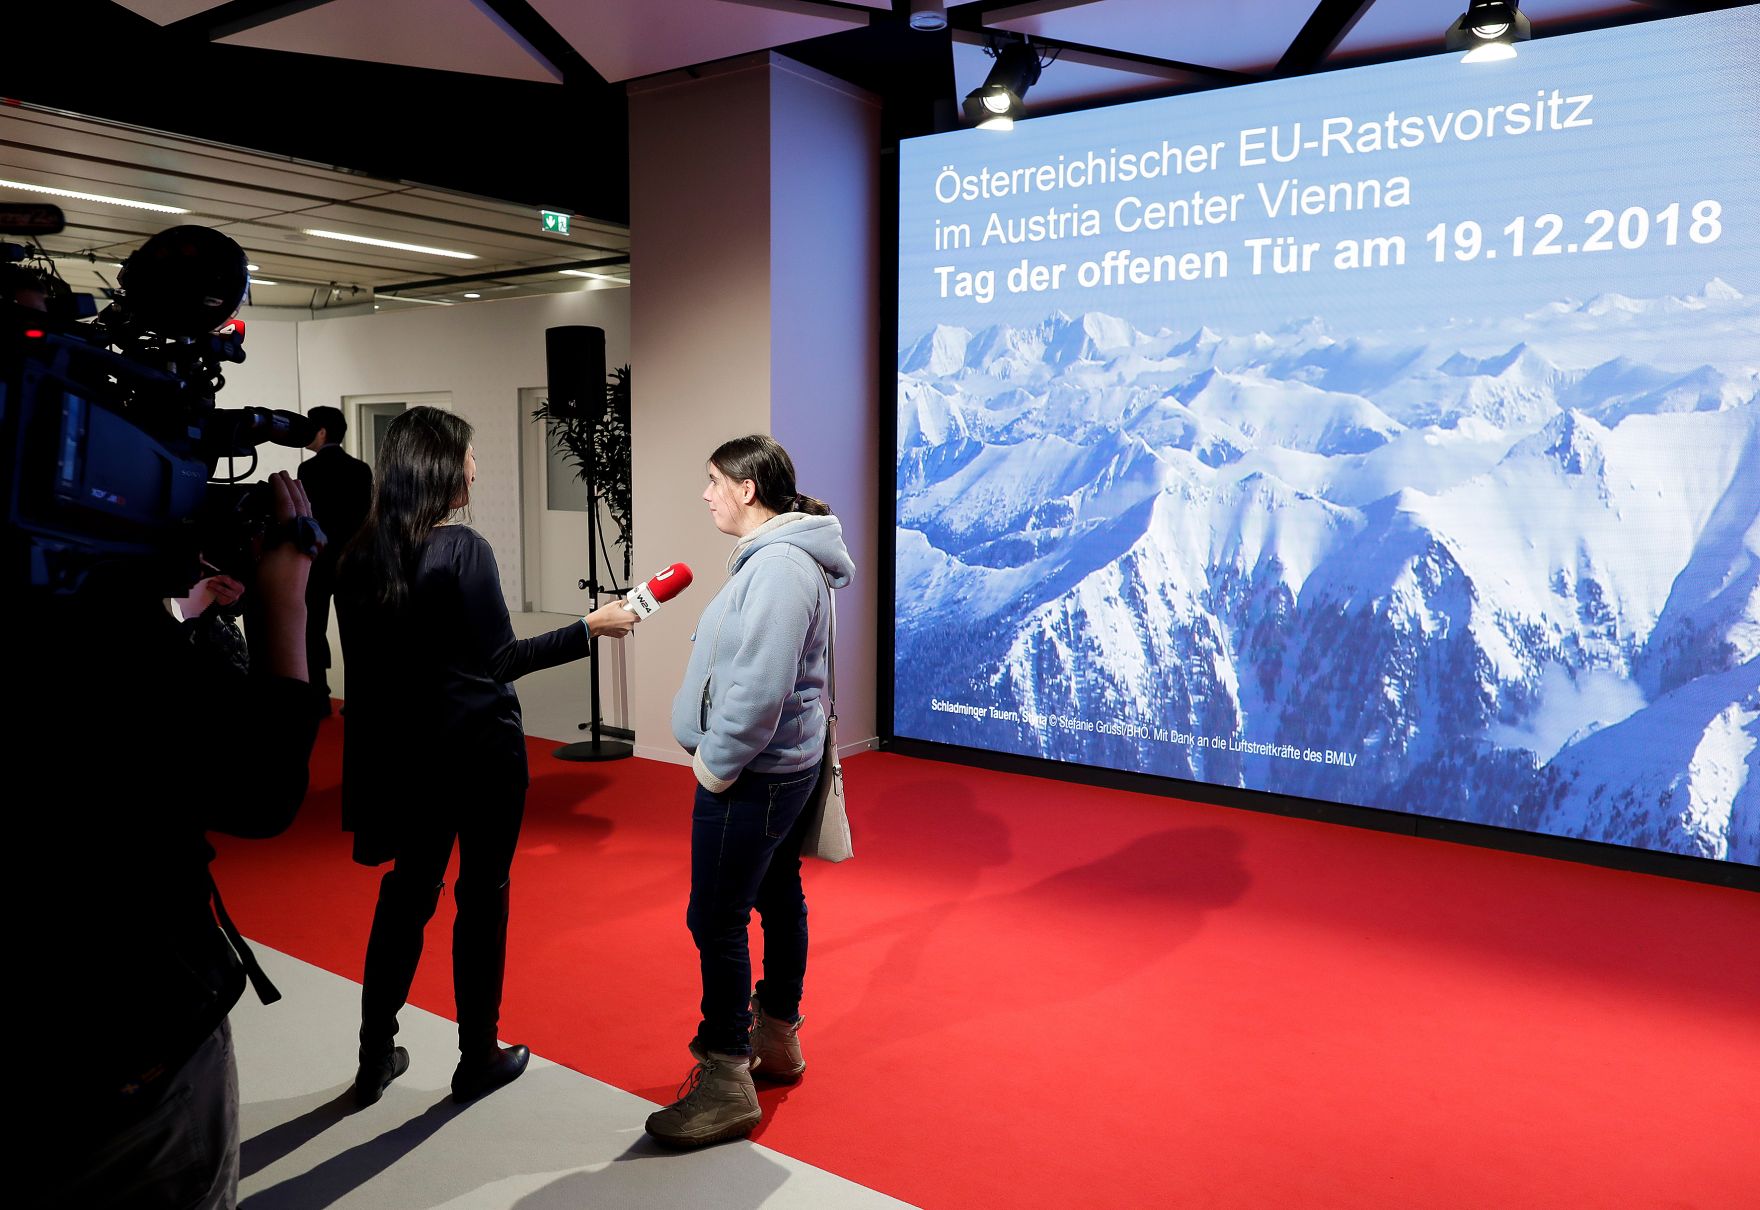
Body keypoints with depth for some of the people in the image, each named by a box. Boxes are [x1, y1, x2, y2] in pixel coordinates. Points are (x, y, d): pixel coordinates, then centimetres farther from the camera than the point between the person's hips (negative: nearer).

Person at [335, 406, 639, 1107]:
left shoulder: (361, 554, 2)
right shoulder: (463, 549, -17)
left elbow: (364, 659, 7)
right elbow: (497, 660, -16)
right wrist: (590, 629, -10)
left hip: (404, 750, 6)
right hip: (478, 747, -6)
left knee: (408, 890, 17)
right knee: (482, 897, 8)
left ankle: (376, 1058, 25)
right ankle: (478, 1059, 21)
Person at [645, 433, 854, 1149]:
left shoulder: (779, 566, -22)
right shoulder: (775, 555, 12)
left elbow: (759, 687, -29)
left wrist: (718, 762, -19)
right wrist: (723, 755, 15)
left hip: (749, 776, -11)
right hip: (782, 767, 11)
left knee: (716, 921, -4)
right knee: (779, 896, 20)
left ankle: (726, 1086, 6)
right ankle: (777, 1041, 37)